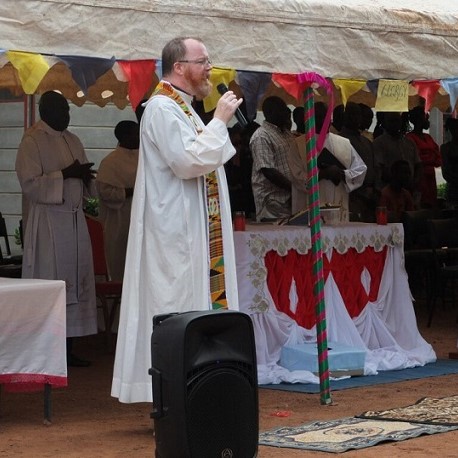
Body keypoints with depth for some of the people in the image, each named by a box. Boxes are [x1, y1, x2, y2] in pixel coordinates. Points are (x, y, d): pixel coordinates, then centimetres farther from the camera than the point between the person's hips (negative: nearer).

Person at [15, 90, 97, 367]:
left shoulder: (72, 140, 15)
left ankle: (68, 348, 11)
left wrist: (85, 176, -1)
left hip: (75, 218, 7)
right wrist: (65, 174, -19)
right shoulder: (32, 141, -7)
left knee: (76, 282, 6)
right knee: (52, 285, -6)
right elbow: (29, 184, -14)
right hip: (47, 222, -7)